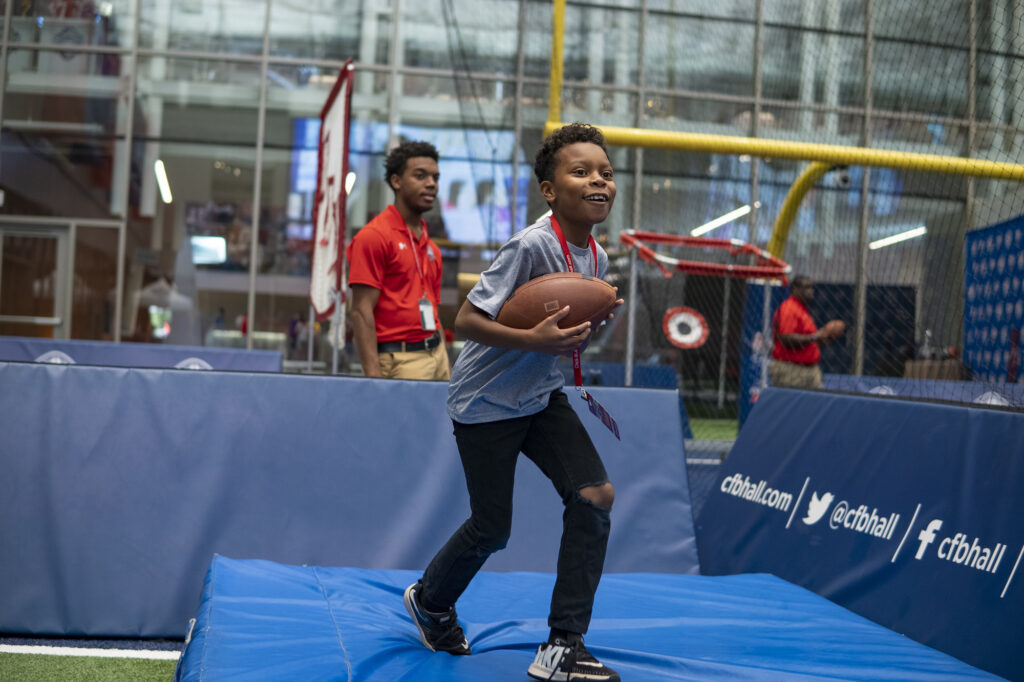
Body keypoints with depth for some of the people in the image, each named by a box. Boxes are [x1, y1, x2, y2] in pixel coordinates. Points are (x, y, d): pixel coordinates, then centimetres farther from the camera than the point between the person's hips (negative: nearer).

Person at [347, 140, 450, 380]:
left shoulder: (431, 247, 17)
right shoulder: (374, 236, -7)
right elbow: (362, 312, -13)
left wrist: (447, 369, 14)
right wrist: (374, 376, -21)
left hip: (436, 355, 7)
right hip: (399, 360, -7)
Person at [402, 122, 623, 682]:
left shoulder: (596, 257, 1)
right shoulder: (530, 246, -23)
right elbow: (467, 320, -23)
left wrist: (578, 335, -6)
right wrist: (534, 340, -34)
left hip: (541, 396, 7)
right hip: (485, 401, -7)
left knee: (595, 494, -11)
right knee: (493, 529, 3)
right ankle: (429, 599, 36)